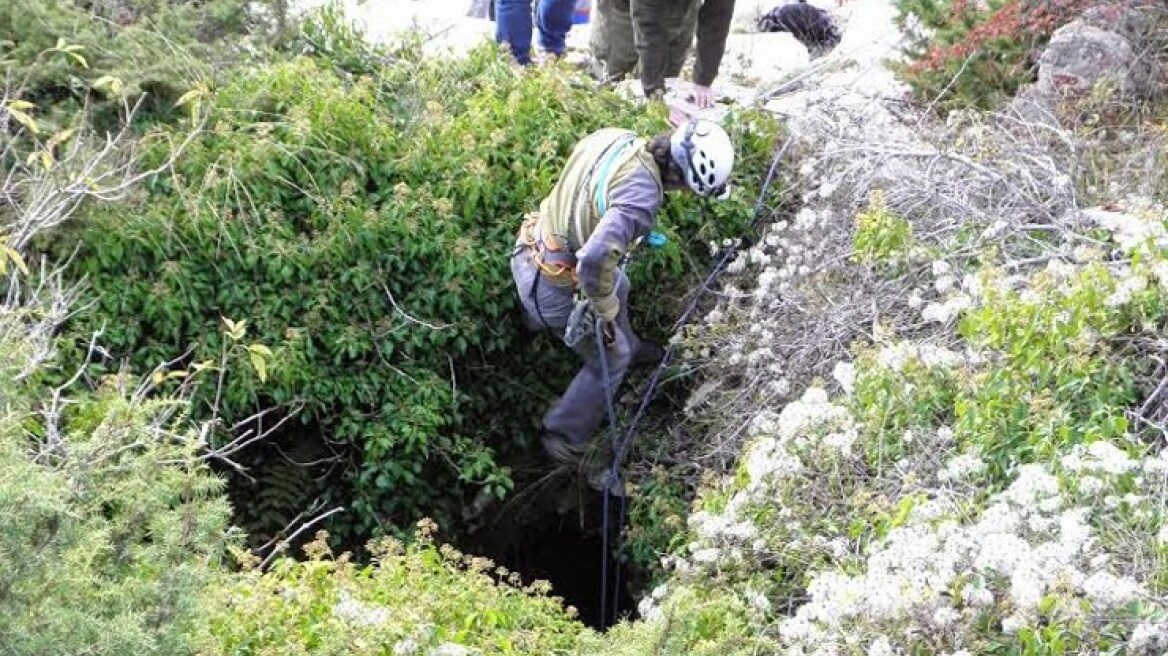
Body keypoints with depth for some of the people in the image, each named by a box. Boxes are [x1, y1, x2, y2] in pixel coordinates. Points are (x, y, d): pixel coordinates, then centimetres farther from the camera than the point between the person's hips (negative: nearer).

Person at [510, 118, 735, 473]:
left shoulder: (612, 136, -8)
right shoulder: (642, 195, -34)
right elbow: (595, 259, -46)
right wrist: (605, 311, -27)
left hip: (534, 248, 8)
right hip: (556, 286, -8)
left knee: (616, 286, 35)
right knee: (610, 359, 16)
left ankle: (629, 347, 62)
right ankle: (564, 437, 31)